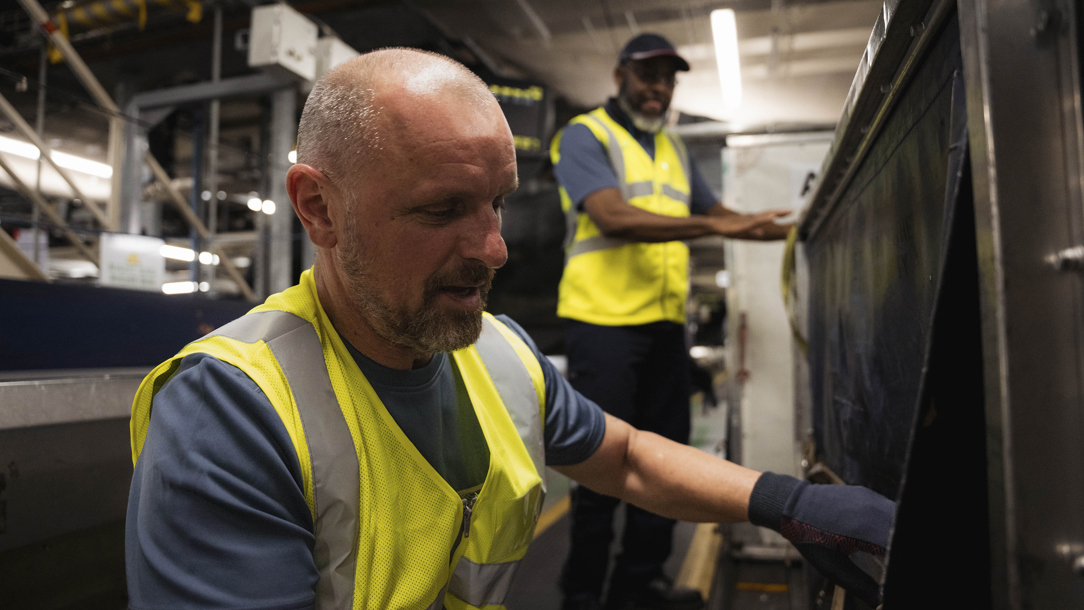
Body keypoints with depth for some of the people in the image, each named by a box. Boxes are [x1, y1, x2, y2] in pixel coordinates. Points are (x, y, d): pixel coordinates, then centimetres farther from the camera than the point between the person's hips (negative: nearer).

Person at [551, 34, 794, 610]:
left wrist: (793, 230, 12)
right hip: (604, 322, -7)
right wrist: (714, 226, -21)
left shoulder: (674, 149, 20)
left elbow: (715, 212, 25)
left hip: (665, 324, 7)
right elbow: (614, 217, -18)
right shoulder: (584, 135, -3)